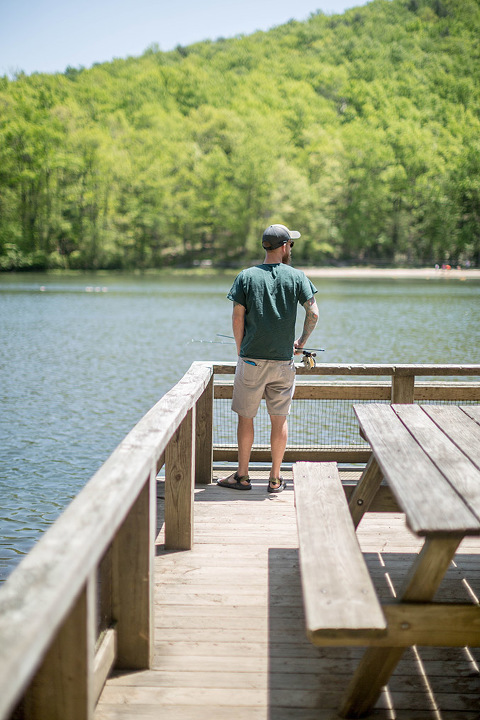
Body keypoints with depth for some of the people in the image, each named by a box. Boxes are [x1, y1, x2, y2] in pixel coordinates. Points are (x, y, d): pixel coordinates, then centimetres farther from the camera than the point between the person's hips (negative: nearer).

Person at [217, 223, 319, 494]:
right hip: (283, 360, 1)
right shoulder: (297, 277, 0)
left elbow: (237, 317, -3)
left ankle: (242, 476, 14)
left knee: (246, 417, 8)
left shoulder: (247, 276, -1)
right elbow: (313, 314, -5)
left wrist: (240, 349, 9)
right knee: (279, 419, 8)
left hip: (251, 360, -1)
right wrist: (302, 342, 10)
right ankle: (275, 479, 13)